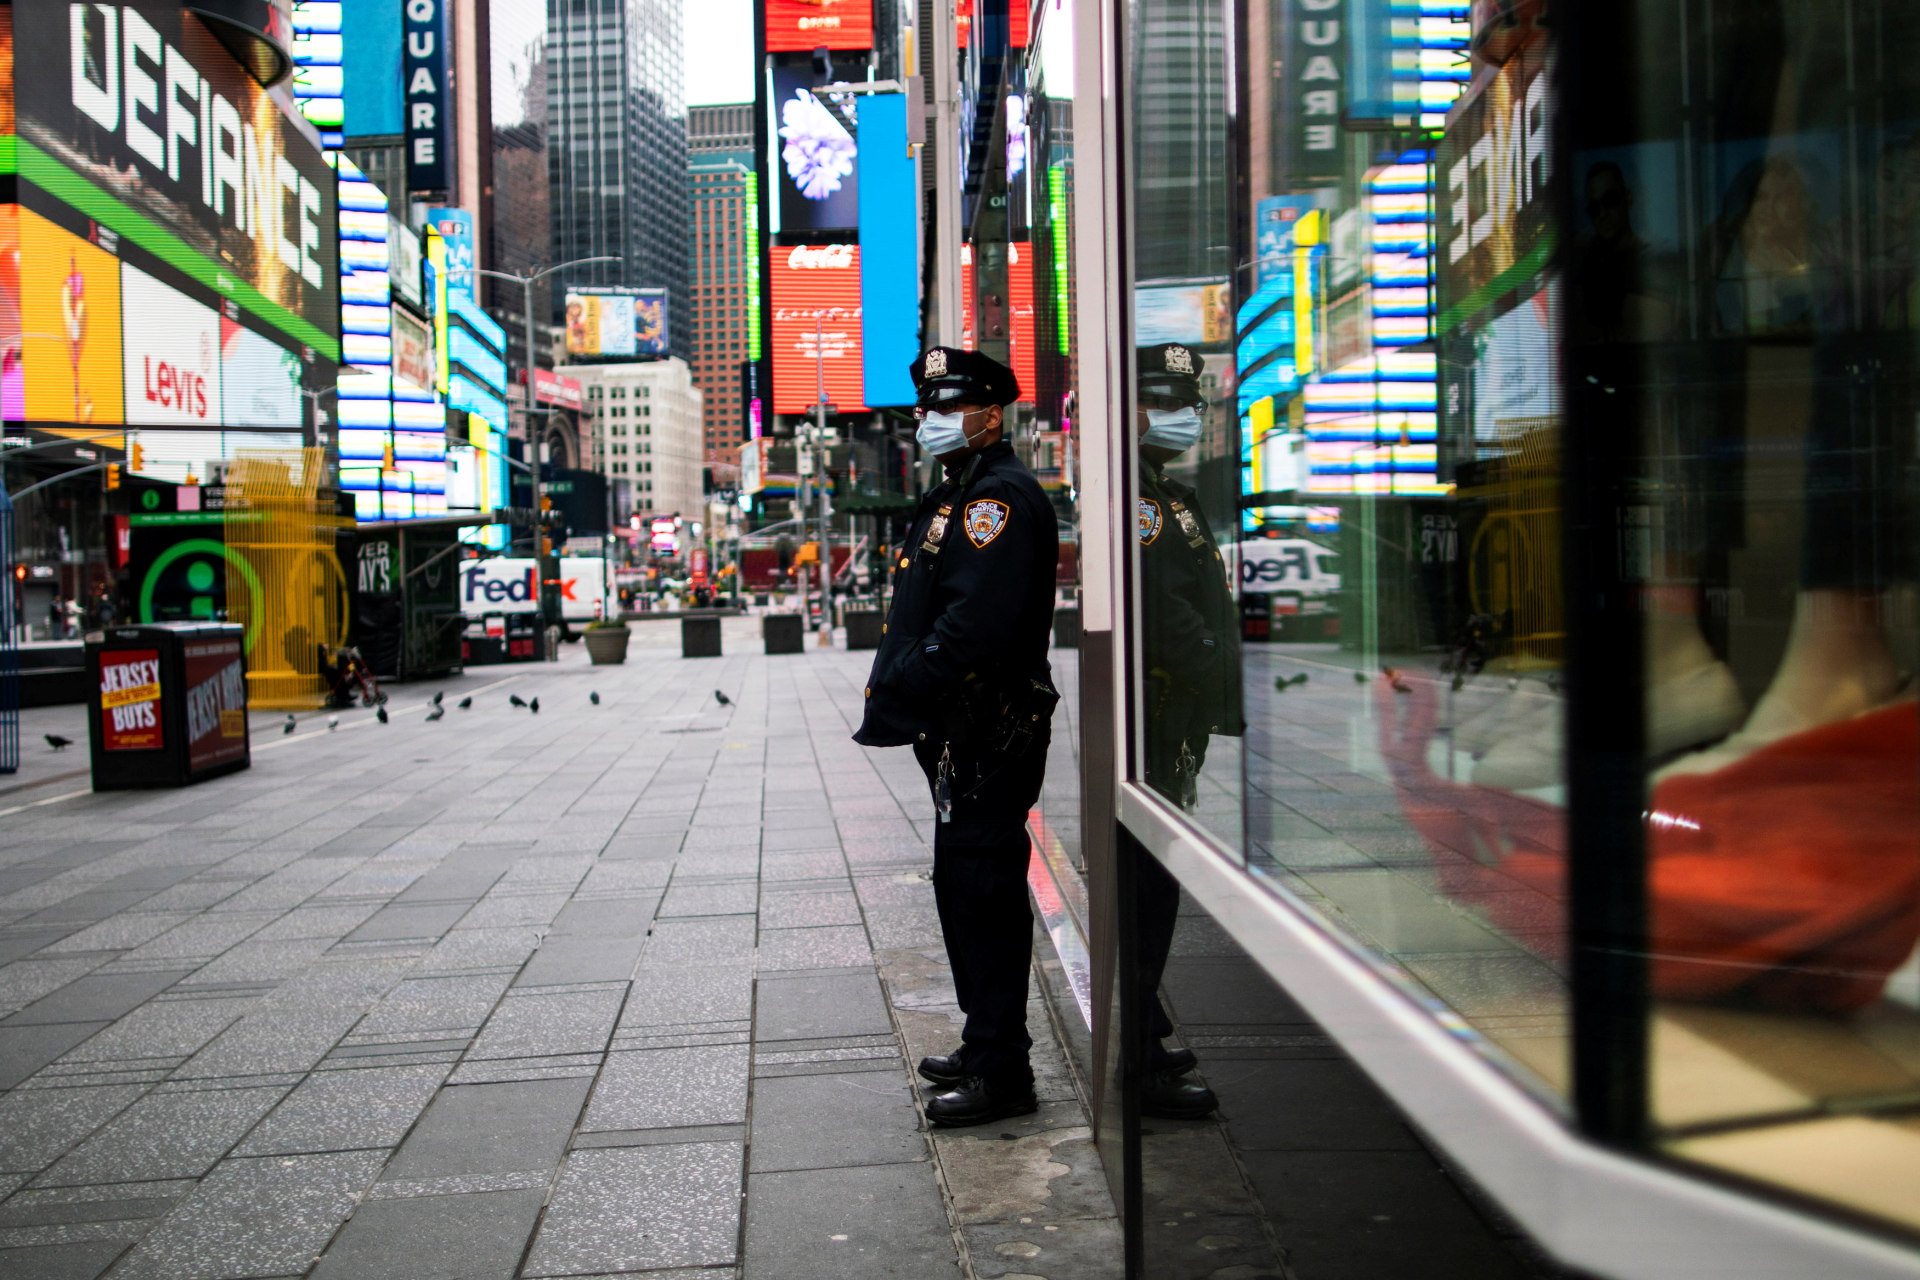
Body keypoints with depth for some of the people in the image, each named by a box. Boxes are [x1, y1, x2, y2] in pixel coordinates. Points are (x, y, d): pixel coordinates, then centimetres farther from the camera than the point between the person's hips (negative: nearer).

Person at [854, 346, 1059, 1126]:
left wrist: (895, 701, -23)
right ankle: (984, 1048, 30)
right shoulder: (958, 498, 19)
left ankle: (1001, 1075, 3)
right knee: (963, 889, 17)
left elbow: (973, 626, -26)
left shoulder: (1001, 499, -15)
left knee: (984, 894, -5)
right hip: (965, 737, 11)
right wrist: (894, 694, 11)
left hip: (990, 736, -11)